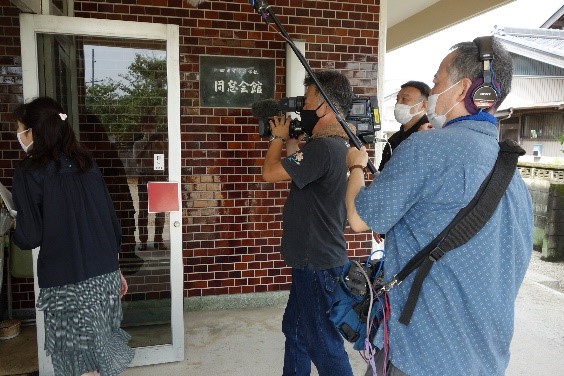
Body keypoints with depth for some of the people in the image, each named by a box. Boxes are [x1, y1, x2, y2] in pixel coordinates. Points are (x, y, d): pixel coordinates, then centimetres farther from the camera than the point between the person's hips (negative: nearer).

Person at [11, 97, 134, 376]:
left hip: (67, 284, -5)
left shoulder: (29, 173, -8)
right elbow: (111, 222, 8)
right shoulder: (86, 164, 7)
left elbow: (30, 237, -10)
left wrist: (14, 231, 14)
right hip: (105, 276, 5)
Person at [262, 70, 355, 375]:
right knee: (295, 329, 25)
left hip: (318, 265, -11)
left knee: (324, 344, 5)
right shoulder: (339, 144, 7)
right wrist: (289, 141, 9)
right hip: (315, 259, 11)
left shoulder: (323, 147, -25)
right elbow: (297, 169, 17)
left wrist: (278, 137, -3)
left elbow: (270, 173, -19)